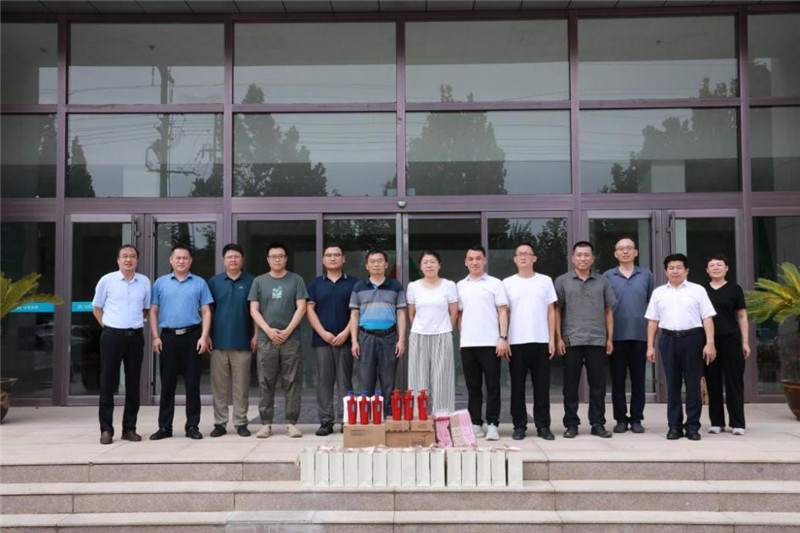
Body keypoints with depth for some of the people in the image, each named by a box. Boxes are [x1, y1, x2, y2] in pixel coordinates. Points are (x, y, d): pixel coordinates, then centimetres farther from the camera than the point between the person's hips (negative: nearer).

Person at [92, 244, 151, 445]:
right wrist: (107, 326, 2)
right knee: (108, 382, 0)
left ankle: (129, 428, 16)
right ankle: (106, 429, 8)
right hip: (112, 336, -2)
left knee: (133, 383, 6)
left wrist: (136, 323, 9)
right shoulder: (107, 280, 1)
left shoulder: (145, 282, 7)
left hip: (135, 336, 2)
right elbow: (96, 307, 10)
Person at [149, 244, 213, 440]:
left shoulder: (199, 283, 6)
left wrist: (204, 337, -7)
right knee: (167, 384, 5)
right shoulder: (161, 283, 10)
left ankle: (192, 426, 11)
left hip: (192, 336, -1)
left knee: (192, 384, 3)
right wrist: (155, 337, -2)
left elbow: (206, 312, 4)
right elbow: (153, 311, 8)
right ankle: (164, 426, 13)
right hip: (168, 337, 1)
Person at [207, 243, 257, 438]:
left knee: (241, 385, 3)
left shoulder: (251, 281, 4)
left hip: (242, 342, -1)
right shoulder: (214, 282, 8)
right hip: (219, 341, 1)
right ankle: (220, 423, 13)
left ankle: (241, 422, 12)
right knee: (219, 385, 5)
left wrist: (256, 335, -3)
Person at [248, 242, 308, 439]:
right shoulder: (259, 281, 10)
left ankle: (292, 423, 7)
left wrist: (287, 331, -9)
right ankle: (266, 423, 11)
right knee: (266, 383, 4)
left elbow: (301, 308, 0)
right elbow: (254, 310, 5)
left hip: (291, 339, -1)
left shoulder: (296, 280, 6)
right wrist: (269, 330, -8)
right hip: (266, 339, 1)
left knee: (292, 383, 1)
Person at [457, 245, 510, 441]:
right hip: (467, 344, 3)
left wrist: (503, 338, -10)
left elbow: (503, 312, -1)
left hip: (490, 343, -3)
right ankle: (475, 424, 13)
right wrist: (461, 338, 8)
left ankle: (492, 424, 5)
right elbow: (459, 314, 16)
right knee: (473, 386, 7)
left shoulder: (495, 284, 3)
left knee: (492, 386, -1)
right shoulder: (460, 286, 13)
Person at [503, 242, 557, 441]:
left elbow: (551, 311, 7)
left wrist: (552, 339, 0)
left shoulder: (545, 281, 7)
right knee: (517, 386, 4)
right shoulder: (508, 283, 6)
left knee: (542, 385, 3)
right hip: (516, 342, 0)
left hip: (541, 341, 0)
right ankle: (519, 426, 11)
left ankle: (543, 426, 11)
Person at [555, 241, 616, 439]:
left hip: (597, 341, 1)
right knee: (570, 384, 3)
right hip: (571, 341, -1)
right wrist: (558, 338, -4)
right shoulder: (562, 281, 5)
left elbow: (608, 311, 11)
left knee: (598, 384, 5)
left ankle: (598, 424, 15)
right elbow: (556, 311, 4)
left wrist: (610, 338, 5)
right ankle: (571, 424, 12)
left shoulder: (602, 282, 10)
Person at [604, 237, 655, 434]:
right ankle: (621, 419, 12)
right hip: (616, 335, -1)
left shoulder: (646, 275, 7)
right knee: (618, 379, 4)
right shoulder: (608, 276, 4)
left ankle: (636, 419, 14)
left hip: (640, 335, 1)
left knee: (638, 379, 5)